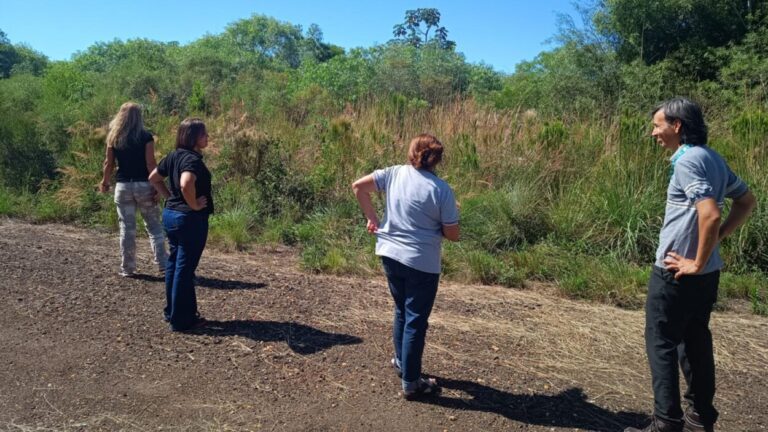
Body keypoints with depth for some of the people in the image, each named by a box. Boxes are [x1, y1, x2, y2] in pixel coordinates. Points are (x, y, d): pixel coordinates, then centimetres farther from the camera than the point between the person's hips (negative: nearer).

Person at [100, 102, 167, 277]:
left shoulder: (113, 138, 3)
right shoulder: (146, 137, -7)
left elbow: (109, 163, 7)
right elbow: (150, 163, -11)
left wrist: (105, 182, 21)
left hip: (123, 186, 2)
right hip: (143, 185, -2)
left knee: (127, 228, 8)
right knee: (154, 225, 6)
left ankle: (127, 268, 13)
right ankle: (162, 263, 3)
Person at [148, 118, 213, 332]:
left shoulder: (174, 156, 8)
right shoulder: (193, 159, -20)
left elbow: (154, 178, 18)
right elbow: (186, 184, -38)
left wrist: (170, 197, 15)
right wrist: (194, 205, -23)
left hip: (170, 214, 9)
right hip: (190, 219, -9)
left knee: (174, 264, 18)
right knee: (185, 268, 0)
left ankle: (172, 311, 30)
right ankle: (182, 320, 10)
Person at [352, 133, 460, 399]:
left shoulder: (394, 173, -3)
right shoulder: (442, 190, -14)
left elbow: (358, 186, 0)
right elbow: (452, 235, -9)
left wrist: (371, 217, 7)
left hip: (390, 255, 5)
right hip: (422, 263, -5)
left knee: (402, 311, 25)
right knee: (416, 321, 6)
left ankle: (401, 361, 41)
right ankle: (411, 383, 16)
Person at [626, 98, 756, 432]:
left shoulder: (687, 161, -18)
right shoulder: (712, 158, 11)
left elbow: (710, 214, -28)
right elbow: (747, 201, 19)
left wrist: (696, 263, -19)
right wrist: (718, 238, 11)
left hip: (677, 273, -9)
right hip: (707, 274, 9)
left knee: (662, 344, 0)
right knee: (695, 341, 17)